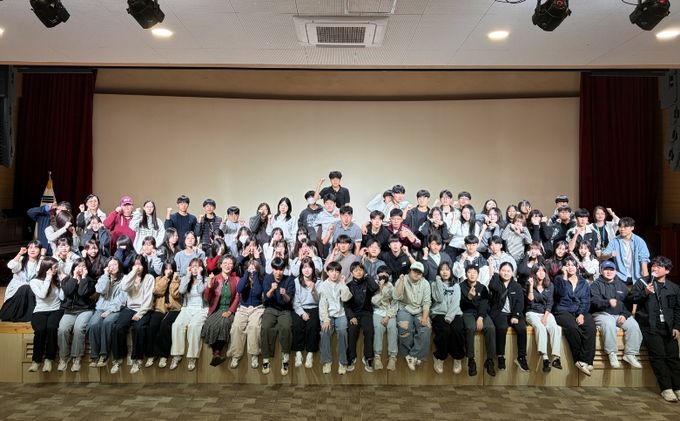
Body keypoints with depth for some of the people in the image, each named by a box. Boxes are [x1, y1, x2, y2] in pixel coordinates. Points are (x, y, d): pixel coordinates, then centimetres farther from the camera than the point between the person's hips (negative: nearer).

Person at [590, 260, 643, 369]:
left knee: (634, 325, -23)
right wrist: (608, 302, -30)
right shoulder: (596, 285, 7)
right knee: (609, 325, -35)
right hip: (602, 314, -4)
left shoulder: (621, 285, 22)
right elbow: (594, 301, -10)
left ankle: (630, 354, -13)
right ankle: (612, 354, -23)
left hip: (620, 314, 4)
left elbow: (628, 302, 15)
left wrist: (625, 314, -4)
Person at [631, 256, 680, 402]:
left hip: (668, 327, 3)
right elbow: (632, 298, -1)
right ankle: (666, 389, -7)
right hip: (650, 326, -3)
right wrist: (645, 293, -19)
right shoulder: (642, 282, 7)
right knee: (658, 355, -11)